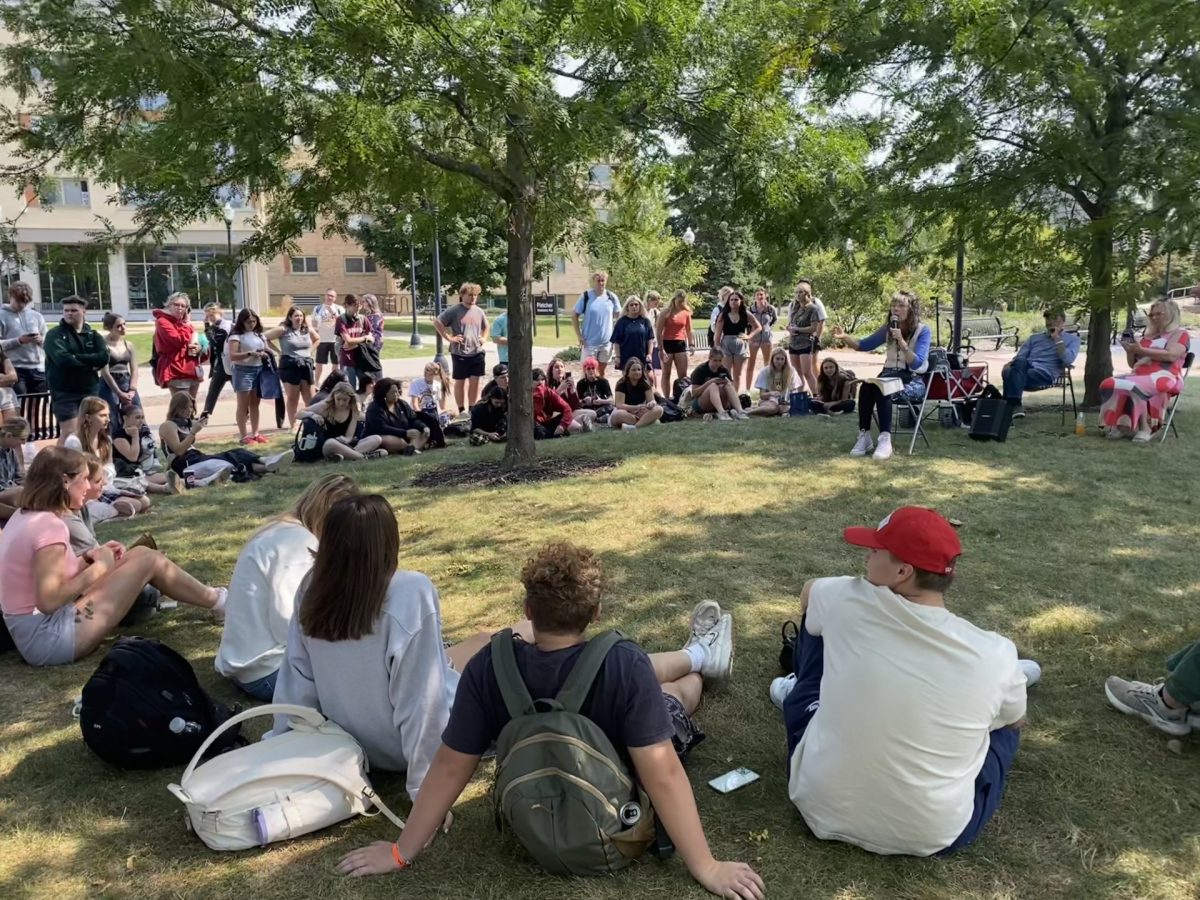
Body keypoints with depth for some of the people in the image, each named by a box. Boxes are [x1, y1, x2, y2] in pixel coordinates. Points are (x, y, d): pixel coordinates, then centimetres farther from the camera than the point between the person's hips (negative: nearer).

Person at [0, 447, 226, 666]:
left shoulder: (23, 517, 8)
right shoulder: (49, 525, -21)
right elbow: (49, 601, -24)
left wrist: (89, 558, 3)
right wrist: (98, 566, -13)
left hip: (32, 633, 9)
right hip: (50, 637, -9)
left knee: (139, 555, 13)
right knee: (148, 559, -4)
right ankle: (216, 601, 14)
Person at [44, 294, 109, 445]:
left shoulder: (93, 335, 10)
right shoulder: (55, 334, -2)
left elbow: (104, 358, -9)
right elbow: (63, 359, -19)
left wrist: (76, 358, -16)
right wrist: (90, 364, -11)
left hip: (89, 392, 4)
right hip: (64, 393, -4)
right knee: (69, 433, -11)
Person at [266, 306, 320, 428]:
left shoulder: (308, 329, 8)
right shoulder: (283, 329, -7)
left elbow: (317, 339, 26)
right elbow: (265, 338, -7)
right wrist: (278, 351, -7)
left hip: (306, 366, 4)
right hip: (289, 366, -4)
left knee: (310, 399, 5)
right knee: (292, 399, 2)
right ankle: (293, 426, 9)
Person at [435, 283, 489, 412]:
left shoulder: (478, 311, 8)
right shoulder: (454, 310, -7)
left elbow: (486, 326, 27)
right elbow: (437, 322, -8)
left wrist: (484, 338, 10)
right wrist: (449, 338, -11)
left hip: (477, 352, 4)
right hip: (460, 353, -4)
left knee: (475, 381, 6)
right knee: (460, 382, 6)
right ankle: (461, 410, 15)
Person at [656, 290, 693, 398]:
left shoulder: (686, 313, 5)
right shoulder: (666, 312, -7)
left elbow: (689, 330, 15)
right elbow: (659, 332, -8)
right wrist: (661, 349, -13)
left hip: (680, 344, 4)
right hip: (667, 344, -4)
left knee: (683, 374, 2)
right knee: (666, 374, 3)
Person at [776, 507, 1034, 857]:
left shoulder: (848, 601, -17)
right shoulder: (995, 654, -17)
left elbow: (809, 591, 9)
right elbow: (1014, 722, 7)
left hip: (822, 806, 1)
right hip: (932, 834, 0)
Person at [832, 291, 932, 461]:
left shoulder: (923, 330, -7)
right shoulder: (888, 328, 8)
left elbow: (917, 364, -16)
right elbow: (864, 345, 13)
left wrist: (901, 341, -27)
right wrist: (844, 337, -5)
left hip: (913, 381, -4)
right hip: (889, 375, 4)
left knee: (881, 388, -36)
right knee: (866, 387, -30)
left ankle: (885, 438, -38)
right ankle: (864, 436, -28)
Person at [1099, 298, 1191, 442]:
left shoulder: (1180, 333, 8)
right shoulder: (1149, 336, 27)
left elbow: (1171, 355, -13)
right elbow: (1133, 364, 27)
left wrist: (1142, 350, -15)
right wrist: (1130, 351, 5)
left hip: (1163, 377, -7)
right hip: (1139, 375, 7)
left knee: (1134, 387, -38)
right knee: (1110, 384, -22)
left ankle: (1145, 428, -31)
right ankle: (1122, 425, -26)